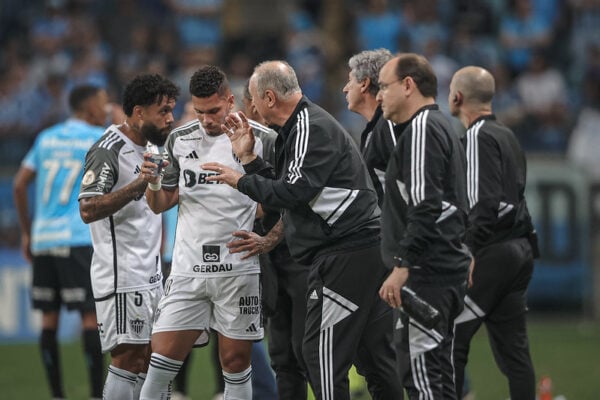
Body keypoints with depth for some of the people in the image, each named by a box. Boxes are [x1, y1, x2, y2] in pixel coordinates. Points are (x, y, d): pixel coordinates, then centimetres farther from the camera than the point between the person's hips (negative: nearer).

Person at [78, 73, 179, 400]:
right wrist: (139, 184, -30)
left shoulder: (147, 149, 16)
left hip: (150, 275, 9)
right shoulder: (108, 151, -14)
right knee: (128, 357, -12)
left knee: (146, 359, 8)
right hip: (122, 274, -9)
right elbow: (88, 210, -24)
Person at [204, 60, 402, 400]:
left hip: (346, 253, -11)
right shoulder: (298, 128, 20)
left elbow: (295, 192, -20)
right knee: (375, 351, 11)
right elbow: (286, 190, 19)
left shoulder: (313, 129, -13)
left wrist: (240, 180, -8)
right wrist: (248, 158, 16)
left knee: (321, 351, -9)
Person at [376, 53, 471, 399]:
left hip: (427, 277, -11)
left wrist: (402, 267, -22)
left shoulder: (423, 128, -12)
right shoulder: (443, 127, 21)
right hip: (449, 269, 11)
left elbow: (424, 207, -22)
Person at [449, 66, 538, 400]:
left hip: (492, 252, -9)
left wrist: (464, 253, -18)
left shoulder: (479, 137, -11)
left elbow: (485, 204, -19)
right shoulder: (508, 136, 18)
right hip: (520, 248, 9)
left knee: (452, 340, -6)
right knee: (513, 346, 8)